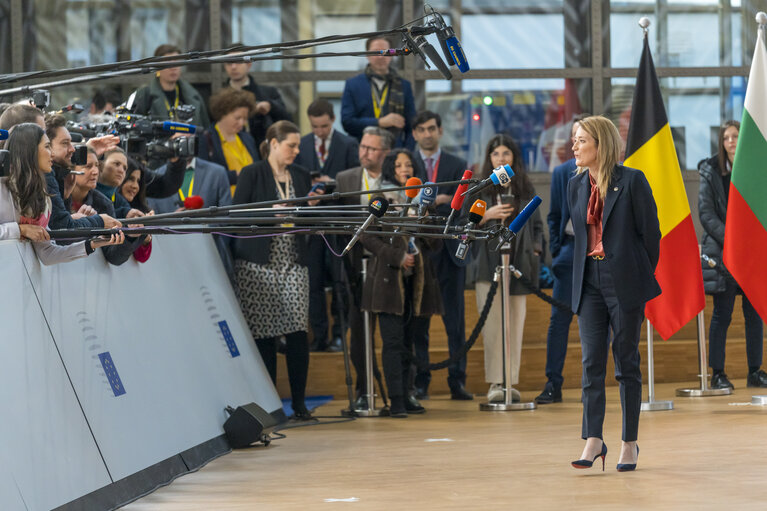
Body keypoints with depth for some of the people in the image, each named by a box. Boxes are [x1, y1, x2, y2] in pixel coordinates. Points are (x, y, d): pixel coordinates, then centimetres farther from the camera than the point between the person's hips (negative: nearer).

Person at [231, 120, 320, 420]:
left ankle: (299, 403, -1)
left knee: (298, 331, -7)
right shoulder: (252, 174, 1)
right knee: (263, 334, -2)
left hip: (293, 262, 3)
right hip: (259, 264, -3)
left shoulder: (301, 176, 15)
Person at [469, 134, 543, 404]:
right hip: (489, 264, -2)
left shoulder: (526, 190, 12)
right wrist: (487, 215, -10)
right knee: (493, 325, -8)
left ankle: (511, 382, 3)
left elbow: (537, 225, 17)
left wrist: (535, 249, 3)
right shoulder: (479, 189, 6)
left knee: (515, 324, 1)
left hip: (518, 264, 2)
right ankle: (495, 383, -8)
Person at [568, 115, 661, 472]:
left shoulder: (632, 181, -7)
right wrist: (584, 274, 14)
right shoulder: (576, 186, 10)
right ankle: (593, 440, -7)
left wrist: (641, 277, 2)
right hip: (590, 284, 4)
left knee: (626, 362, 2)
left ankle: (629, 444, 8)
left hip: (625, 283, -4)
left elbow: (650, 232, -3)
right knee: (592, 361, -4)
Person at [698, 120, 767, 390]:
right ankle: (717, 373, 2)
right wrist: (731, 241, -13)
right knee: (722, 314, -2)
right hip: (722, 253, -2)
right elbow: (706, 213, -2)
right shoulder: (711, 172, 3)